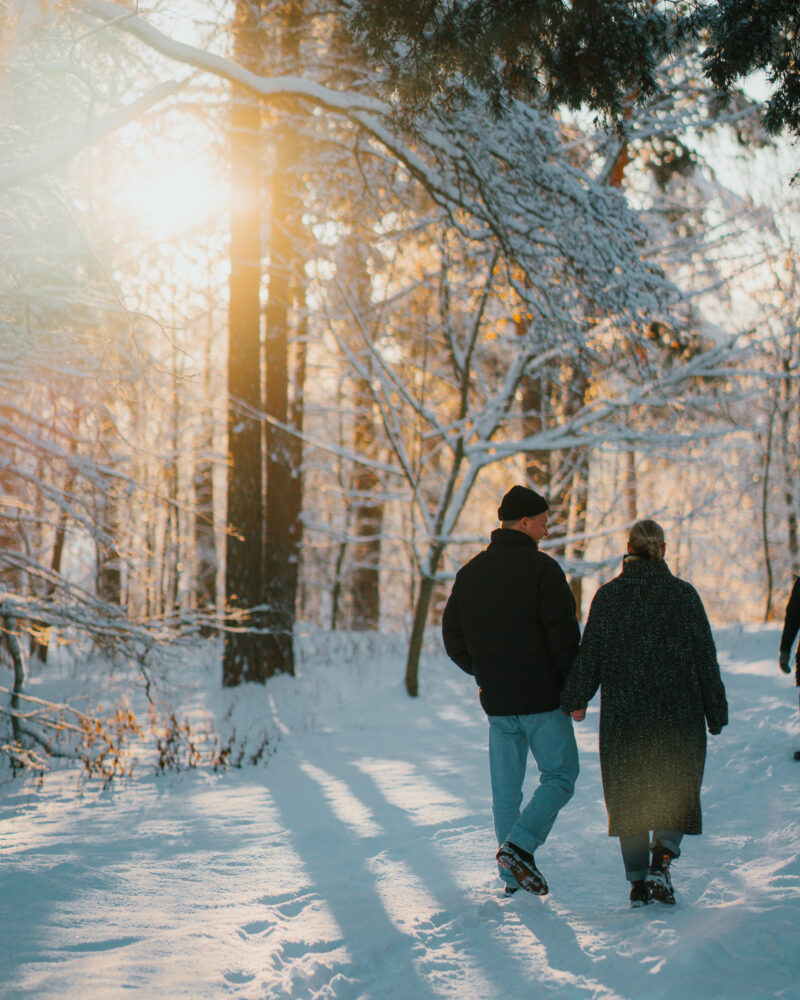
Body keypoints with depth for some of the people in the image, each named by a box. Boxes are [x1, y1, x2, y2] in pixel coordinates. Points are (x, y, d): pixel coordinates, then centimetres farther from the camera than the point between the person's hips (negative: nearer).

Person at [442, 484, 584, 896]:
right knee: (560, 775, 5)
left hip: (497, 701, 6)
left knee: (506, 785, 11)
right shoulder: (542, 569, -10)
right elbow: (564, 635, -15)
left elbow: (452, 638, 12)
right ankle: (519, 846, -13)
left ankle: (513, 876, 12)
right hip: (542, 696, -6)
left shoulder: (469, 573, 9)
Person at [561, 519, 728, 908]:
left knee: (629, 796, 11)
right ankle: (661, 861, -6)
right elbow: (705, 659, 1)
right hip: (678, 714, -1)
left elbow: (589, 658, -1)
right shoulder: (683, 594, -3)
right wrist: (716, 712, 9)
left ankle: (638, 881, 8)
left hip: (622, 715, 1)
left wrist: (571, 701, 12)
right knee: (677, 790, 13)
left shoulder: (608, 596, -1)